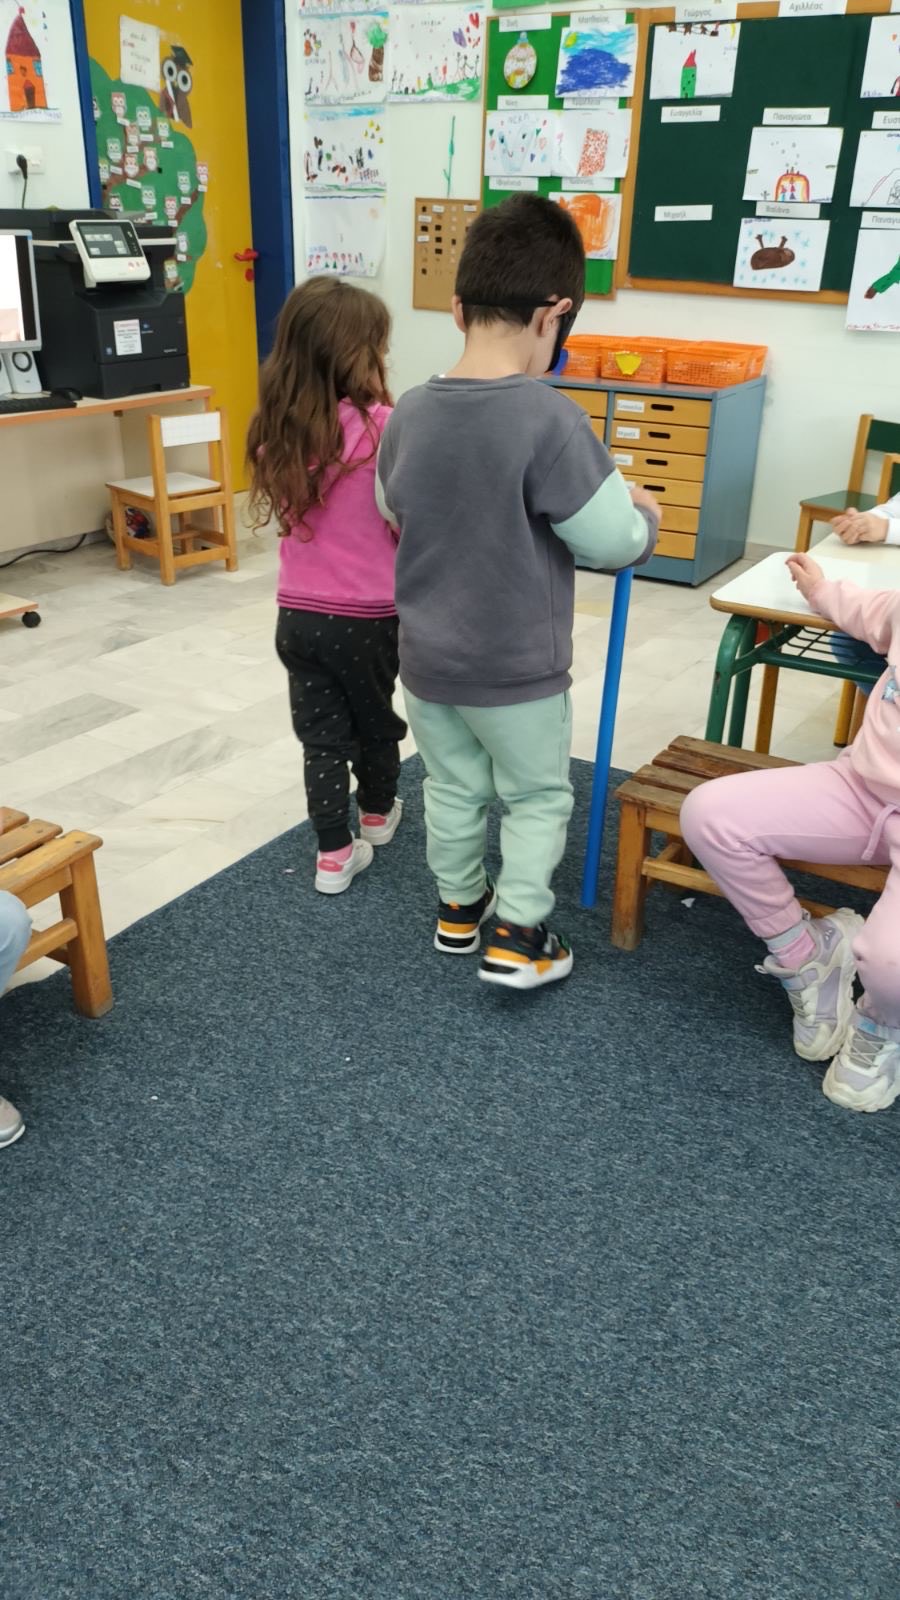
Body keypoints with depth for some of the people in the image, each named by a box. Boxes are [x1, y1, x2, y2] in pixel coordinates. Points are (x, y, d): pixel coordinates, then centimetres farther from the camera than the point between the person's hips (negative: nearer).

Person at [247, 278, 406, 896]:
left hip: (299, 613, 4)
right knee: (375, 720, 20)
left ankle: (335, 854, 15)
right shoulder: (381, 427, -18)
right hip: (367, 616, -3)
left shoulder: (277, 429, -1)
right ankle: (377, 813, 42)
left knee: (321, 733, 11)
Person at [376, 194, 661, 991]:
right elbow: (612, 541, -19)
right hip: (517, 667, -5)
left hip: (426, 658, 5)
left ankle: (458, 908, 39)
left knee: (453, 787, 22)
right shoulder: (550, 417, -23)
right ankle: (516, 936, 19)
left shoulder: (409, 412, -5)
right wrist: (645, 514, 2)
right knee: (538, 796, 15)